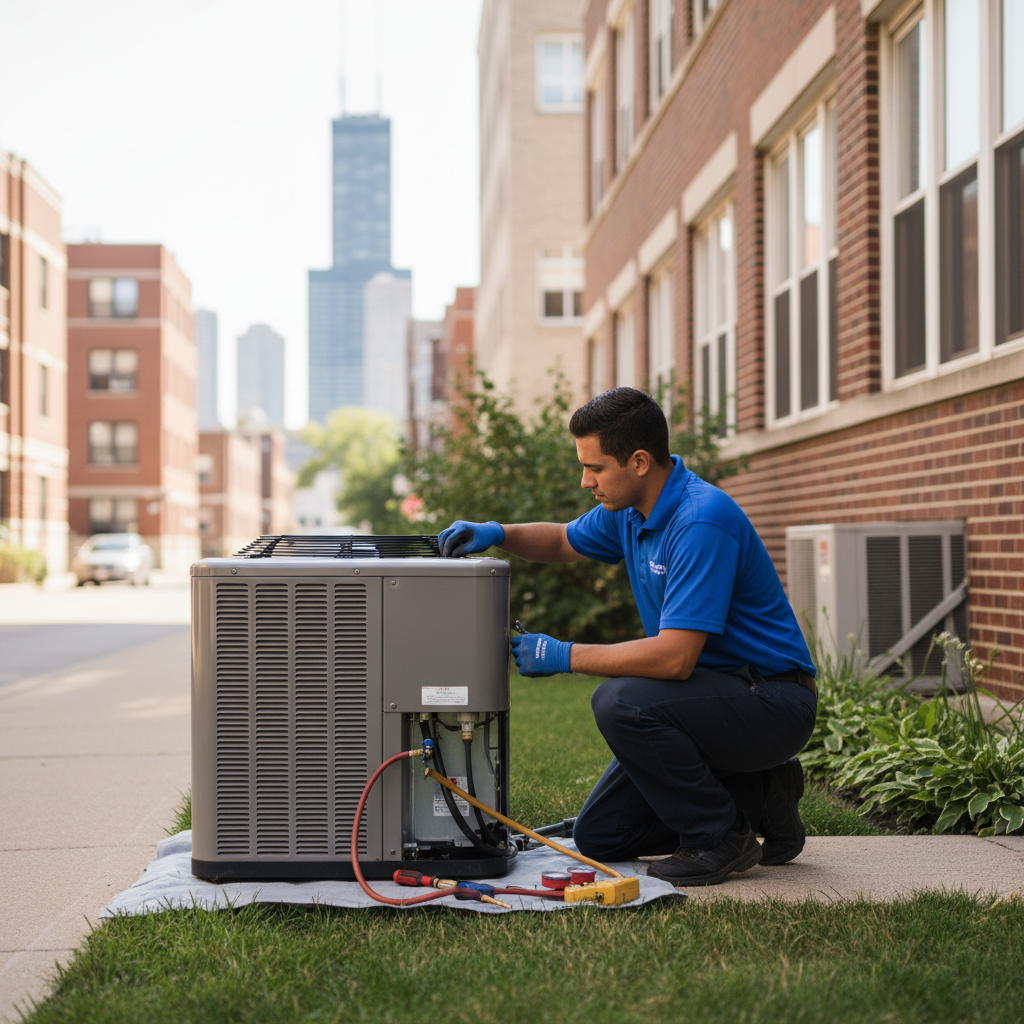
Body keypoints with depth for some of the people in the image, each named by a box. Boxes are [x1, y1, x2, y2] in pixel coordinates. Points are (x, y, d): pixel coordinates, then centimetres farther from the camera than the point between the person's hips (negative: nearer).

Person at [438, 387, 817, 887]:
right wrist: (497, 534, 3)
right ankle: (757, 794, 16)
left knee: (621, 703, -32)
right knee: (598, 838, 6)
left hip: (772, 700, -9)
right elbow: (565, 541, 23)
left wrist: (564, 655, -21)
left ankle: (722, 836, -11)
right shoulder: (631, 509, 3)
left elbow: (674, 657, -31)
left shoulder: (701, 521, -26)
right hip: (718, 694, 9)